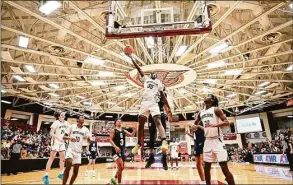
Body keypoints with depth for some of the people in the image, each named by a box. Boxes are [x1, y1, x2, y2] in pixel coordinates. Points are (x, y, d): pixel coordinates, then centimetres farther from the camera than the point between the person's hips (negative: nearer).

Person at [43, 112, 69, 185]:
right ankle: (46, 175, 3)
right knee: (52, 157, -5)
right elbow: (51, 133, -16)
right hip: (55, 141, -6)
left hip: (62, 142, 6)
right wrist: (58, 138, -27)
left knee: (62, 157, 9)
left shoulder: (66, 123, 3)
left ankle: (61, 173, 21)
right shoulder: (56, 122, -13)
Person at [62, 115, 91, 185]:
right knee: (68, 166, -22)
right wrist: (70, 138, -22)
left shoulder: (85, 129, 5)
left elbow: (89, 142, 2)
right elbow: (64, 137, -1)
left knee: (76, 171, 5)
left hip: (78, 151, 3)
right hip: (71, 149, -3)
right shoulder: (72, 126, -1)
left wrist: (88, 137, -21)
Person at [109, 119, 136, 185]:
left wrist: (134, 131, -15)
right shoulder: (113, 130, -2)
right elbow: (110, 140, -10)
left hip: (122, 150, 7)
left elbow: (131, 135, 7)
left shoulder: (124, 131, 13)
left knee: (121, 167, 15)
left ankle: (114, 179, 37)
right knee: (120, 167, -16)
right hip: (116, 150, -7)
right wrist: (115, 146, -26)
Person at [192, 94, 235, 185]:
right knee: (206, 167, 11)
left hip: (217, 140, -6)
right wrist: (194, 126, 0)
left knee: (224, 167, -6)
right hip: (207, 141, 6)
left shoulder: (216, 109, -6)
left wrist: (214, 125, -30)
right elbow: (195, 123, 24)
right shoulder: (201, 113, 12)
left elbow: (226, 122, -14)